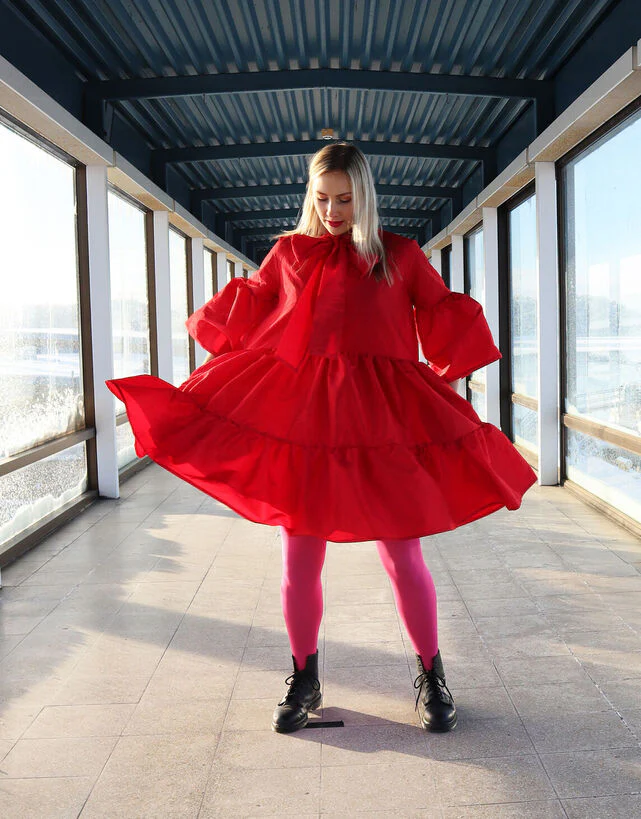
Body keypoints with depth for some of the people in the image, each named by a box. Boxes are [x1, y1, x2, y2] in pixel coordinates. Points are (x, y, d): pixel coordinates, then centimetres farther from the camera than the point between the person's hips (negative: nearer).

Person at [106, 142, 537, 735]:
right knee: (299, 559, 5)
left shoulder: (400, 255, 7)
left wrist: (449, 377, 12)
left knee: (403, 557, 1)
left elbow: (445, 317, 17)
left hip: (381, 417, -1)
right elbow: (250, 303, 25)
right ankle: (304, 681, 25)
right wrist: (224, 349, 20)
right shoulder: (290, 251, 10)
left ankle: (431, 677, 23)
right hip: (301, 417, 2)